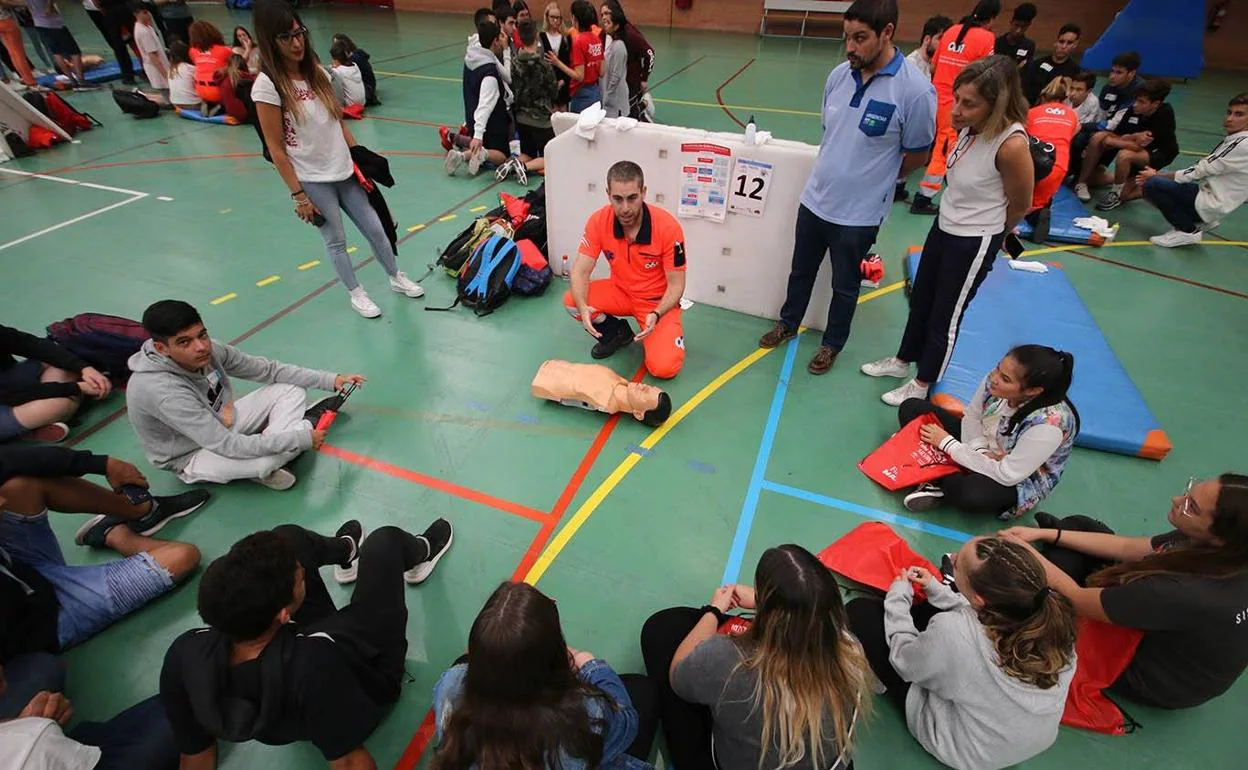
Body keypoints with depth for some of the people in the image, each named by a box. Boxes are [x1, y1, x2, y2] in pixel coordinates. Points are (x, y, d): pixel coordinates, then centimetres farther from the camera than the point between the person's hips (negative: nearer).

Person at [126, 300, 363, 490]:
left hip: (222, 423, 7)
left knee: (290, 390, -4)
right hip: (191, 457, -7)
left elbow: (269, 370, -6)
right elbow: (228, 446, -35)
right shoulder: (162, 390, -36)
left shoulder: (209, 350, -18)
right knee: (268, 459, -33)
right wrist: (302, 439, -33)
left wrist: (331, 380, -13)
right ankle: (306, 423, -5)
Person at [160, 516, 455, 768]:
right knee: (385, 539, 5)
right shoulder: (315, 663, -46)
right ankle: (420, 554, 41)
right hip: (368, 678, -3)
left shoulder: (184, 656, -34)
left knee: (287, 536, 8)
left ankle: (346, 551, 40)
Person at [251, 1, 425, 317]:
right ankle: (356, 293, 26)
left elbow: (339, 123, 11)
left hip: (343, 171, 5)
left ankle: (396, 278, 33)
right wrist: (299, 196, -13)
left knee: (375, 228, 12)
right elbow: (276, 149, -12)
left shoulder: (317, 72, 3)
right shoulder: (267, 85, -13)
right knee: (336, 240, 7)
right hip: (313, 181, -5)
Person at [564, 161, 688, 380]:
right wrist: (583, 308, -35)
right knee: (571, 301, -22)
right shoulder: (598, 221, -17)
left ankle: (668, 332, 13)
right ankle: (618, 332, 6)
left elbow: (676, 284, -17)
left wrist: (656, 315, -35)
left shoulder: (668, 227, -24)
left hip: (658, 300, -3)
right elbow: (580, 271, -15)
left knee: (664, 368, -23)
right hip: (620, 291, 4)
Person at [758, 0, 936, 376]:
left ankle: (832, 344, 36)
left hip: (859, 212, -4)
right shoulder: (839, 74, -4)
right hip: (814, 199, 5)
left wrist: (873, 177, 4)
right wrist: (837, 170, 10)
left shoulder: (915, 90, -18)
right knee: (801, 271, 21)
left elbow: (918, 155, -6)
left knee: (845, 286, 14)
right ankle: (788, 323, 45)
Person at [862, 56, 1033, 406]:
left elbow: (1020, 205, -13)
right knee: (920, 300, 22)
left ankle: (923, 384, 29)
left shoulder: (1012, 145, -28)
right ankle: (903, 360, 45)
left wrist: (987, 231, 5)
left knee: (945, 316, 9)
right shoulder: (969, 126, -10)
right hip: (943, 226, 8)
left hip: (974, 243, -7)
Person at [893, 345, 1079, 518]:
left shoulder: (1049, 424, -35)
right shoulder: (996, 381, -20)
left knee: (970, 494, -41)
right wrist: (978, 449, -21)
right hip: (983, 451, 6)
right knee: (912, 408, -5)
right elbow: (972, 417, -2)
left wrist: (948, 444, -28)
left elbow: (1007, 475, -31)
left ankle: (939, 482, -7)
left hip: (1021, 481, -6)